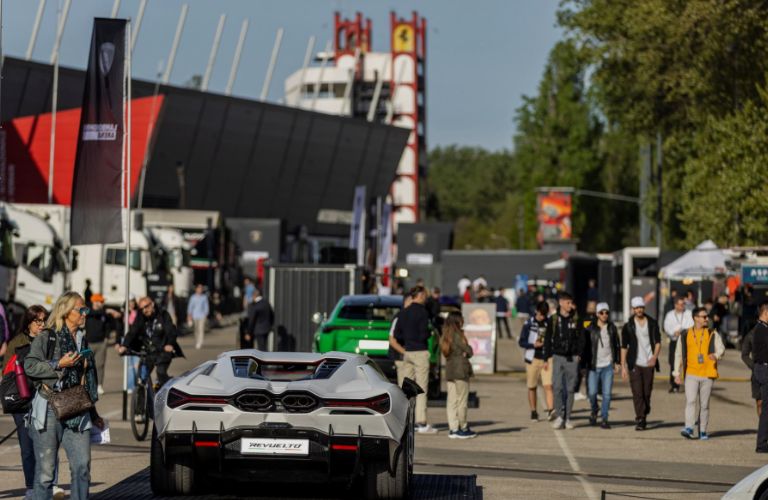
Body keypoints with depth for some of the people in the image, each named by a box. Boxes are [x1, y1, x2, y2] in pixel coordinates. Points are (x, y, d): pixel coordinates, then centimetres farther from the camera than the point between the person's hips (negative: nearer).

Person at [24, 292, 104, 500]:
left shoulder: (82, 340, 18)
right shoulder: (46, 338, -2)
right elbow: (30, 366, -12)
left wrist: (93, 413, 26)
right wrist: (59, 364, -17)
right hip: (50, 410, -5)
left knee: (82, 466, -4)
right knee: (46, 469, -2)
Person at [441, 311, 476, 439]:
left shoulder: (445, 336, 11)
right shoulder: (458, 336, -12)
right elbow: (469, 351, -9)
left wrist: (464, 353, 1)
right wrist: (467, 347, 9)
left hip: (449, 371, 8)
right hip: (460, 371, -8)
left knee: (451, 401, 6)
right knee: (461, 401, -2)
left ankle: (453, 428, 7)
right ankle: (463, 429, 3)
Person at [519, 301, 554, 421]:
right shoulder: (529, 324, 0)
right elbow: (522, 342, 0)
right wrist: (534, 345, -16)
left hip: (547, 359, 0)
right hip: (533, 358, 0)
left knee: (548, 385, -14)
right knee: (532, 387, 7)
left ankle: (550, 410, -23)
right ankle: (533, 412, 17)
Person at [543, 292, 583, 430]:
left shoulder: (575, 320, 5)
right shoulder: (553, 320, 2)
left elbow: (581, 338, 8)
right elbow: (548, 339, 6)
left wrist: (579, 354, -3)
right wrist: (547, 357, 1)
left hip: (572, 358, 1)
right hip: (558, 356, -1)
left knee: (570, 389, 2)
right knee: (557, 387, -9)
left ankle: (567, 418, 7)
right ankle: (559, 416, -2)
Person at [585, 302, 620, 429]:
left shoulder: (612, 328, 8)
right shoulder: (590, 329, 0)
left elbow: (617, 346, 14)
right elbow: (585, 346, 1)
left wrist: (617, 362, 8)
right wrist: (584, 364, -3)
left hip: (608, 366, 2)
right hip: (593, 366, -2)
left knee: (607, 393, -3)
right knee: (592, 392, -5)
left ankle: (604, 419, 3)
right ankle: (594, 411, 24)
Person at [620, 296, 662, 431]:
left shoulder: (652, 324, 6)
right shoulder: (628, 326, 2)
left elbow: (658, 342, 6)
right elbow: (624, 347, 3)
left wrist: (655, 357, -11)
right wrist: (623, 366, -2)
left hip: (649, 364, 1)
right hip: (634, 363, -1)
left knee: (647, 392, 5)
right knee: (637, 393, -9)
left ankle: (644, 416, 20)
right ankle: (640, 420, -11)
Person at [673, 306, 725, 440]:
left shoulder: (713, 334, 6)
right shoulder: (685, 335, 8)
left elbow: (721, 348, -6)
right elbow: (679, 355, 12)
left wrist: (716, 355, -29)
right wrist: (677, 373, 8)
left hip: (707, 374, 0)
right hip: (691, 374, 0)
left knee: (704, 404, 6)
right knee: (690, 401, -16)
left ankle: (702, 431, 15)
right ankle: (689, 428, -21)